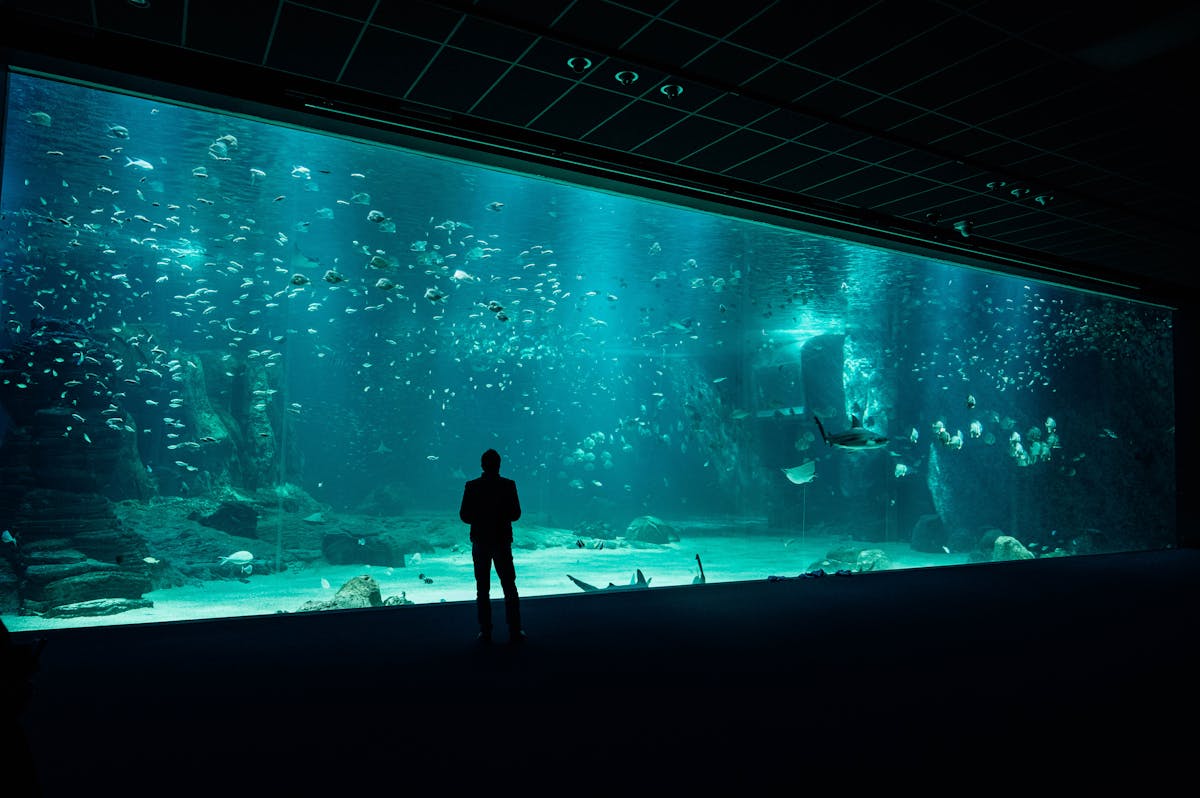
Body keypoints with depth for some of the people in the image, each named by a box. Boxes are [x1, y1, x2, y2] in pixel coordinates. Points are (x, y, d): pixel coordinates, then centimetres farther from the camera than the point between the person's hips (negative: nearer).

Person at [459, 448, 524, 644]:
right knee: (509, 587, 8)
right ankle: (515, 632, 9)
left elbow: (464, 516, -5)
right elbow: (515, 514, -5)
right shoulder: (508, 485, -8)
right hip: (502, 540, 0)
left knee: (482, 589, 9)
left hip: (480, 541, 1)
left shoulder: (472, 486, -7)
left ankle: (485, 632, 9)